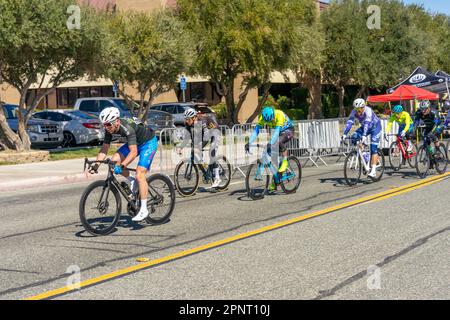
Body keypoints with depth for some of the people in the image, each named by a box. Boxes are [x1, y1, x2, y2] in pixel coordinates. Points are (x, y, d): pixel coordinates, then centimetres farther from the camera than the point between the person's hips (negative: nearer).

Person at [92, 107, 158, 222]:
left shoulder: (127, 128, -36)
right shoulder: (109, 129, -15)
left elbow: (133, 152, -42)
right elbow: (104, 148, -9)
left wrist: (121, 166, -52)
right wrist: (96, 164, -22)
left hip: (149, 142, -8)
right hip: (135, 143, 8)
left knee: (140, 175, -19)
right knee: (114, 160, -12)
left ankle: (144, 209, -11)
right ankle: (132, 182, 9)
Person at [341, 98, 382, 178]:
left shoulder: (368, 111, -34)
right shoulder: (354, 112, -20)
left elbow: (367, 123, -45)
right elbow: (349, 122, -28)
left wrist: (364, 135, -57)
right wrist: (345, 134, -40)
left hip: (375, 127, -5)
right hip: (365, 127, 6)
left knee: (373, 148, -16)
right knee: (354, 137, -19)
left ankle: (373, 171, -19)